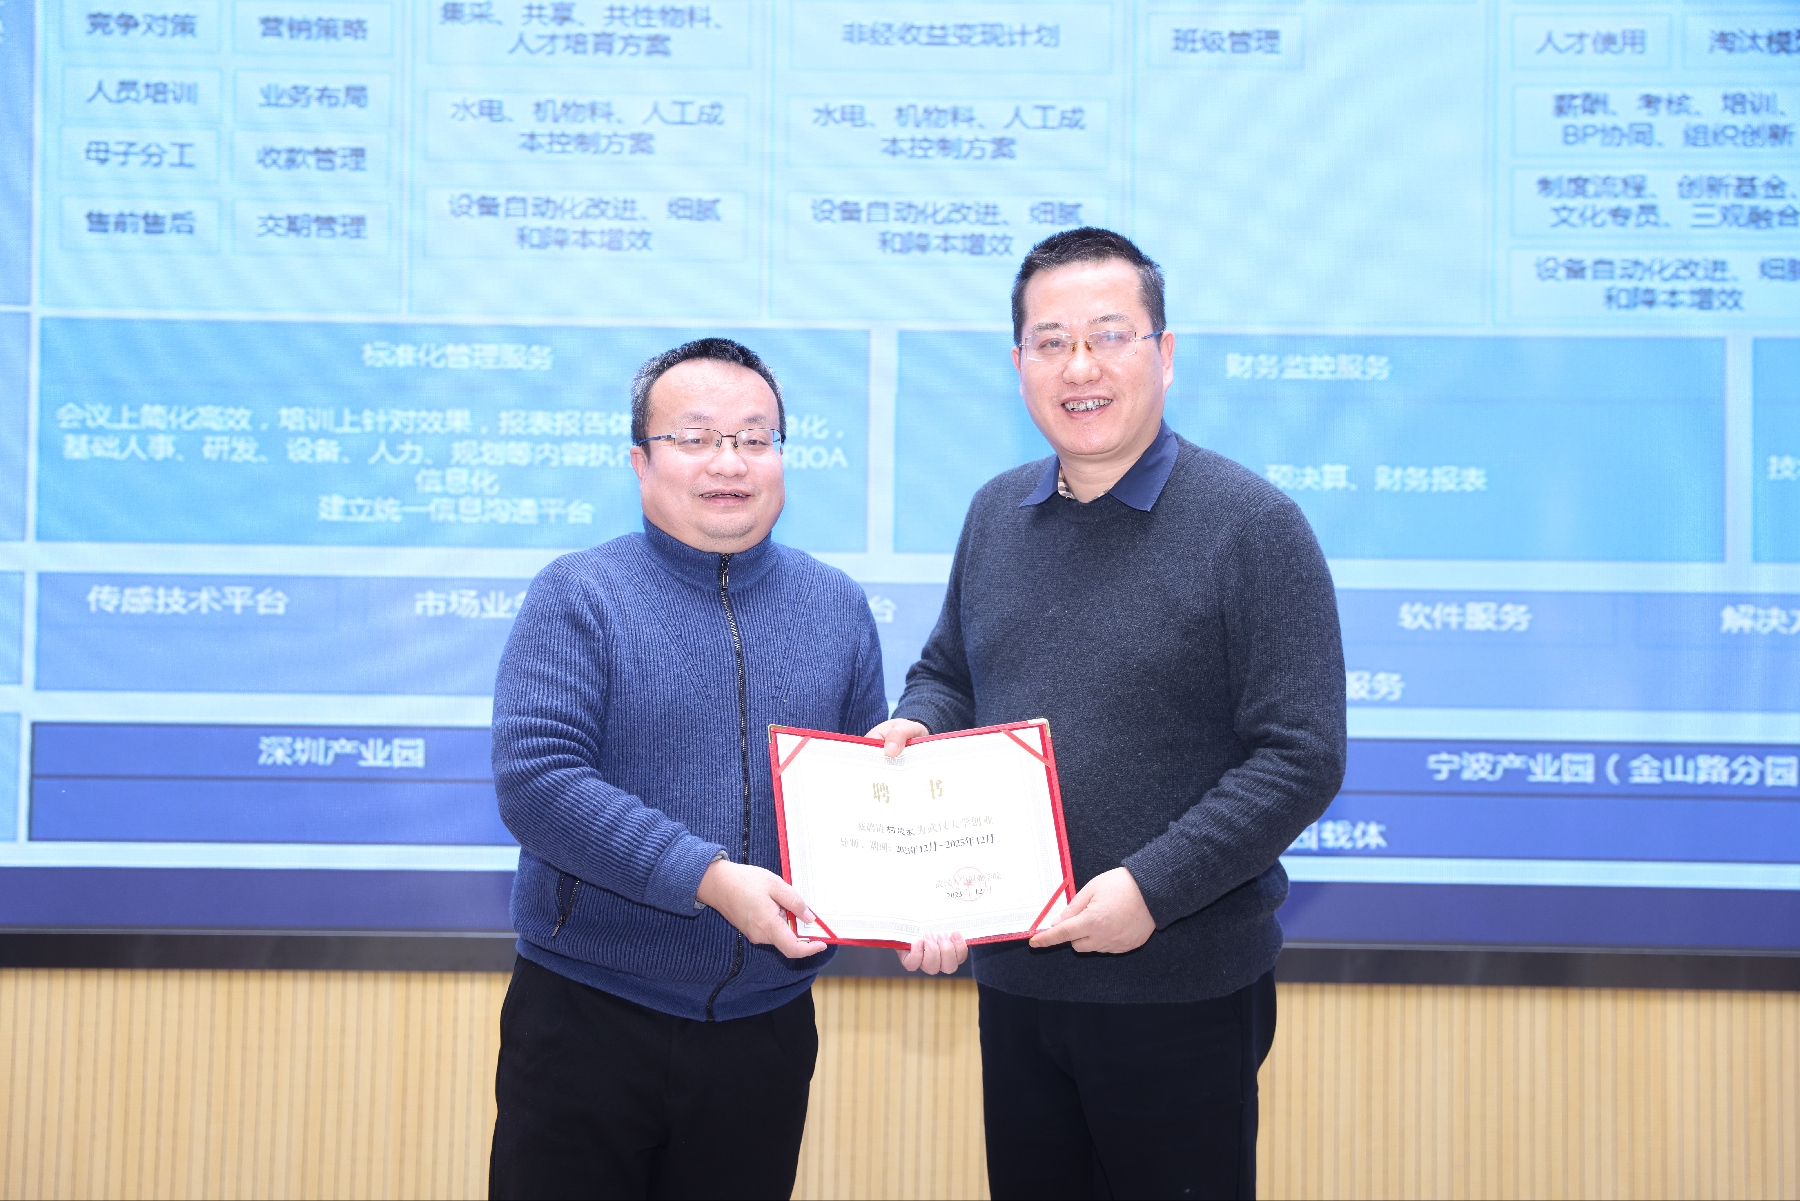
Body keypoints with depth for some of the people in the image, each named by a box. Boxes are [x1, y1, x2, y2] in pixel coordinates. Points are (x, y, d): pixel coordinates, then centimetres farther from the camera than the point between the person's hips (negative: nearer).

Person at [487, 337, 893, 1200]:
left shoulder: (837, 608, 8)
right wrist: (707, 878, -23)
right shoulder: (578, 596, -6)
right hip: (587, 1023, -3)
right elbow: (532, 780, -17)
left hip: (766, 1030, 4)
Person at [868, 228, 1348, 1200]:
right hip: (1012, 975, 5)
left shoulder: (1250, 524, -11)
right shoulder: (995, 515, 8)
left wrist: (1153, 887, -22)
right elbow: (947, 673, 21)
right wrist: (914, 727, -3)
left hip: (1180, 985, -5)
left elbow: (1301, 759, -14)